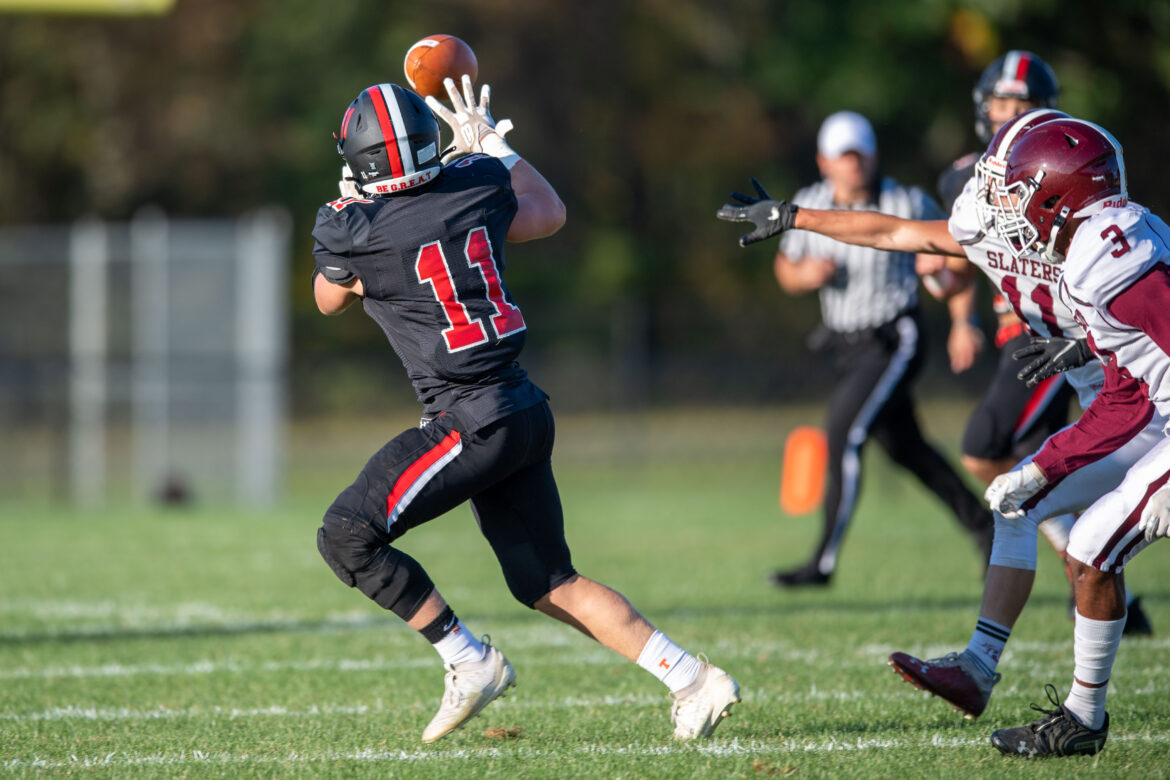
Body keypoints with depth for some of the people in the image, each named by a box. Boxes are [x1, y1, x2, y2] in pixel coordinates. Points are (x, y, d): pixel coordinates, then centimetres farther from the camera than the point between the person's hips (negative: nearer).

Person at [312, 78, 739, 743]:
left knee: (347, 536, -3)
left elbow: (329, 300, 13)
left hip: (473, 422, -7)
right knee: (548, 583, 16)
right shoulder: (476, 186, 3)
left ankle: (471, 662, -1)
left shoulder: (355, 232, -12)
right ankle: (693, 679, 11)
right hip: (526, 409, 7)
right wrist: (490, 142, 35)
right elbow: (549, 214, 27)